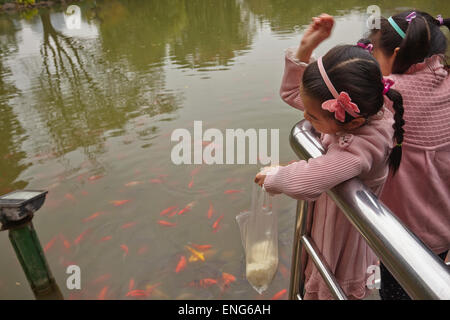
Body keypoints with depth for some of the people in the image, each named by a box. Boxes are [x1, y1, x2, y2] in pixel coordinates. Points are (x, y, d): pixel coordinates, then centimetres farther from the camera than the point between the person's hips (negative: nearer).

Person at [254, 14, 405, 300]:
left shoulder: (360, 149, -40)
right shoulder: (348, 109, -17)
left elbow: (303, 182, -51)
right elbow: (291, 92, -6)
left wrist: (271, 176, -29)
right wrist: (306, 47, -21)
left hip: (344, 226, -7)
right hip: (326, 211, 7)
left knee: (332, 289, 20)